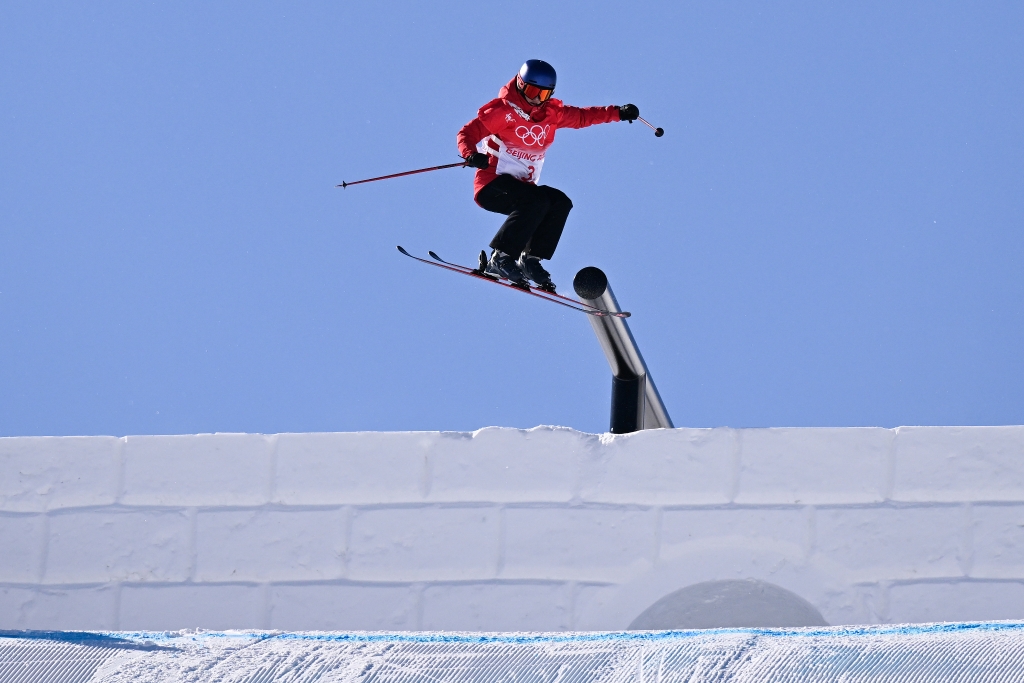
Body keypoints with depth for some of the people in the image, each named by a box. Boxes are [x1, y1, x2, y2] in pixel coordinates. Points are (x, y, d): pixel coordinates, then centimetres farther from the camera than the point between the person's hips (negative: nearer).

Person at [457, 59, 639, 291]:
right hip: (493, 185, -7)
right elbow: (467, 133, -14)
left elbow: (580, 116, 25)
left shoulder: (551, 113, 9)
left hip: (522, 187, 7)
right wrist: (471, 155, -35)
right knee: (536, 201, -31)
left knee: (560, 202, -16)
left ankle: (530, 259, -14)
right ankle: (500, 258, -30)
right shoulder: (503, 111, -9)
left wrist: (618, 113, 19)